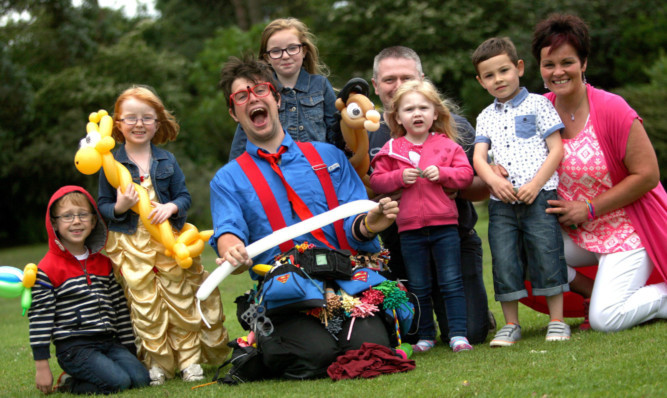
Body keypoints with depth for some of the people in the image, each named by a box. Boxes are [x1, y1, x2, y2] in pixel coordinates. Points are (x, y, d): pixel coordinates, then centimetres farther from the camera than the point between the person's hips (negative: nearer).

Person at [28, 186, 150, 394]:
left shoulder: (104, 263, 13)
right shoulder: (48, 269, -6)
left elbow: (120, 307, 19)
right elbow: (39, 318, -7)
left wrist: (130, 350, 16)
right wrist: (42, 367, -9)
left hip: (109, 342, 7)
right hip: (74, 346, -6)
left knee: (140, 378, -14)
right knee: (118, 381, -24)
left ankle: (82, 376, 7)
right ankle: (68, 383, 1)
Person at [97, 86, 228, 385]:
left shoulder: (167, 161, 5)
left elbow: (184, 196, 7)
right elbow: (102, 206, 2)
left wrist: (171, 207, -14)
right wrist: (119, 207, -19)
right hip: (131, 245, -2)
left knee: (181, 300, 5)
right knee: (144, 305, 0)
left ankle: (190, 359, 15)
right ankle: (156, 362, 10)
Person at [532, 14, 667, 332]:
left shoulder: (612, 109, -19)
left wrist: (588, 209, -17)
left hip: (627, 229, -6)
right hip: (578, 233, 6)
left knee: (606, 321, -19)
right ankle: (600, 294, 3)